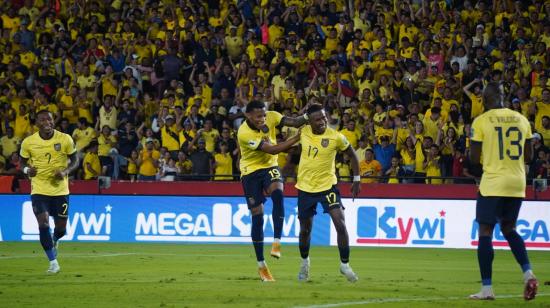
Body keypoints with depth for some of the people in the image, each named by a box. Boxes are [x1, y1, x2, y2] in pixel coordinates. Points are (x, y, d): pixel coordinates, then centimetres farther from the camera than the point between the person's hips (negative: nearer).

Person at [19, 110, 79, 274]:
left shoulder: (65, 139, -6)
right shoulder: (28, 142, -4)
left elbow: (75, 160, 4)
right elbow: (23, 162, 9)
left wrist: (65, 171, -16)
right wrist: (27, 170, -14)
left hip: (60, 190, 1)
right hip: (39, 190, -1)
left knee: (61, 228, 6)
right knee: (43, 224, -15)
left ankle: (54, 241, 45)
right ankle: (53, 262, -1)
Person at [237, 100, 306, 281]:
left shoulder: (271, 117, -12)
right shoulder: (244, 133, -26)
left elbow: (293, 122, -21)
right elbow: (273, 149, -29)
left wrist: (307, 118, -44)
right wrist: (297, 138, -32)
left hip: (270, 166, 3)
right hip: (250, 171, -3)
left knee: (277, 193, -31)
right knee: (257, 216, -2)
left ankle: (277, 242, -27)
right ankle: (261, 265, 9)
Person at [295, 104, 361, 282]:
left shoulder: (336, 137, -13)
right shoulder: (303, 132, -6)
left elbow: (352, 155, 1)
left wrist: (357, 180, 1)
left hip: (327, 185, -3)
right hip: (305, 187, 3)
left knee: (340, 224, -16)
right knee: (305, 229, 11)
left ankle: (345, 264, -2)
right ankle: (304, 262, 38)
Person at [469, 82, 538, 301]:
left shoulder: (481, 121, -7)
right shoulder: (521, 119, 7)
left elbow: (474, 158, -7)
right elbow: (528, 156, 10)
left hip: (493, 182, -5)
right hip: (517, 184, 5)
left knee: (485, 231, 2)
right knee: (509, 228, 21)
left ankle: (487, 288, -1)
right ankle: (528, 273, 2)